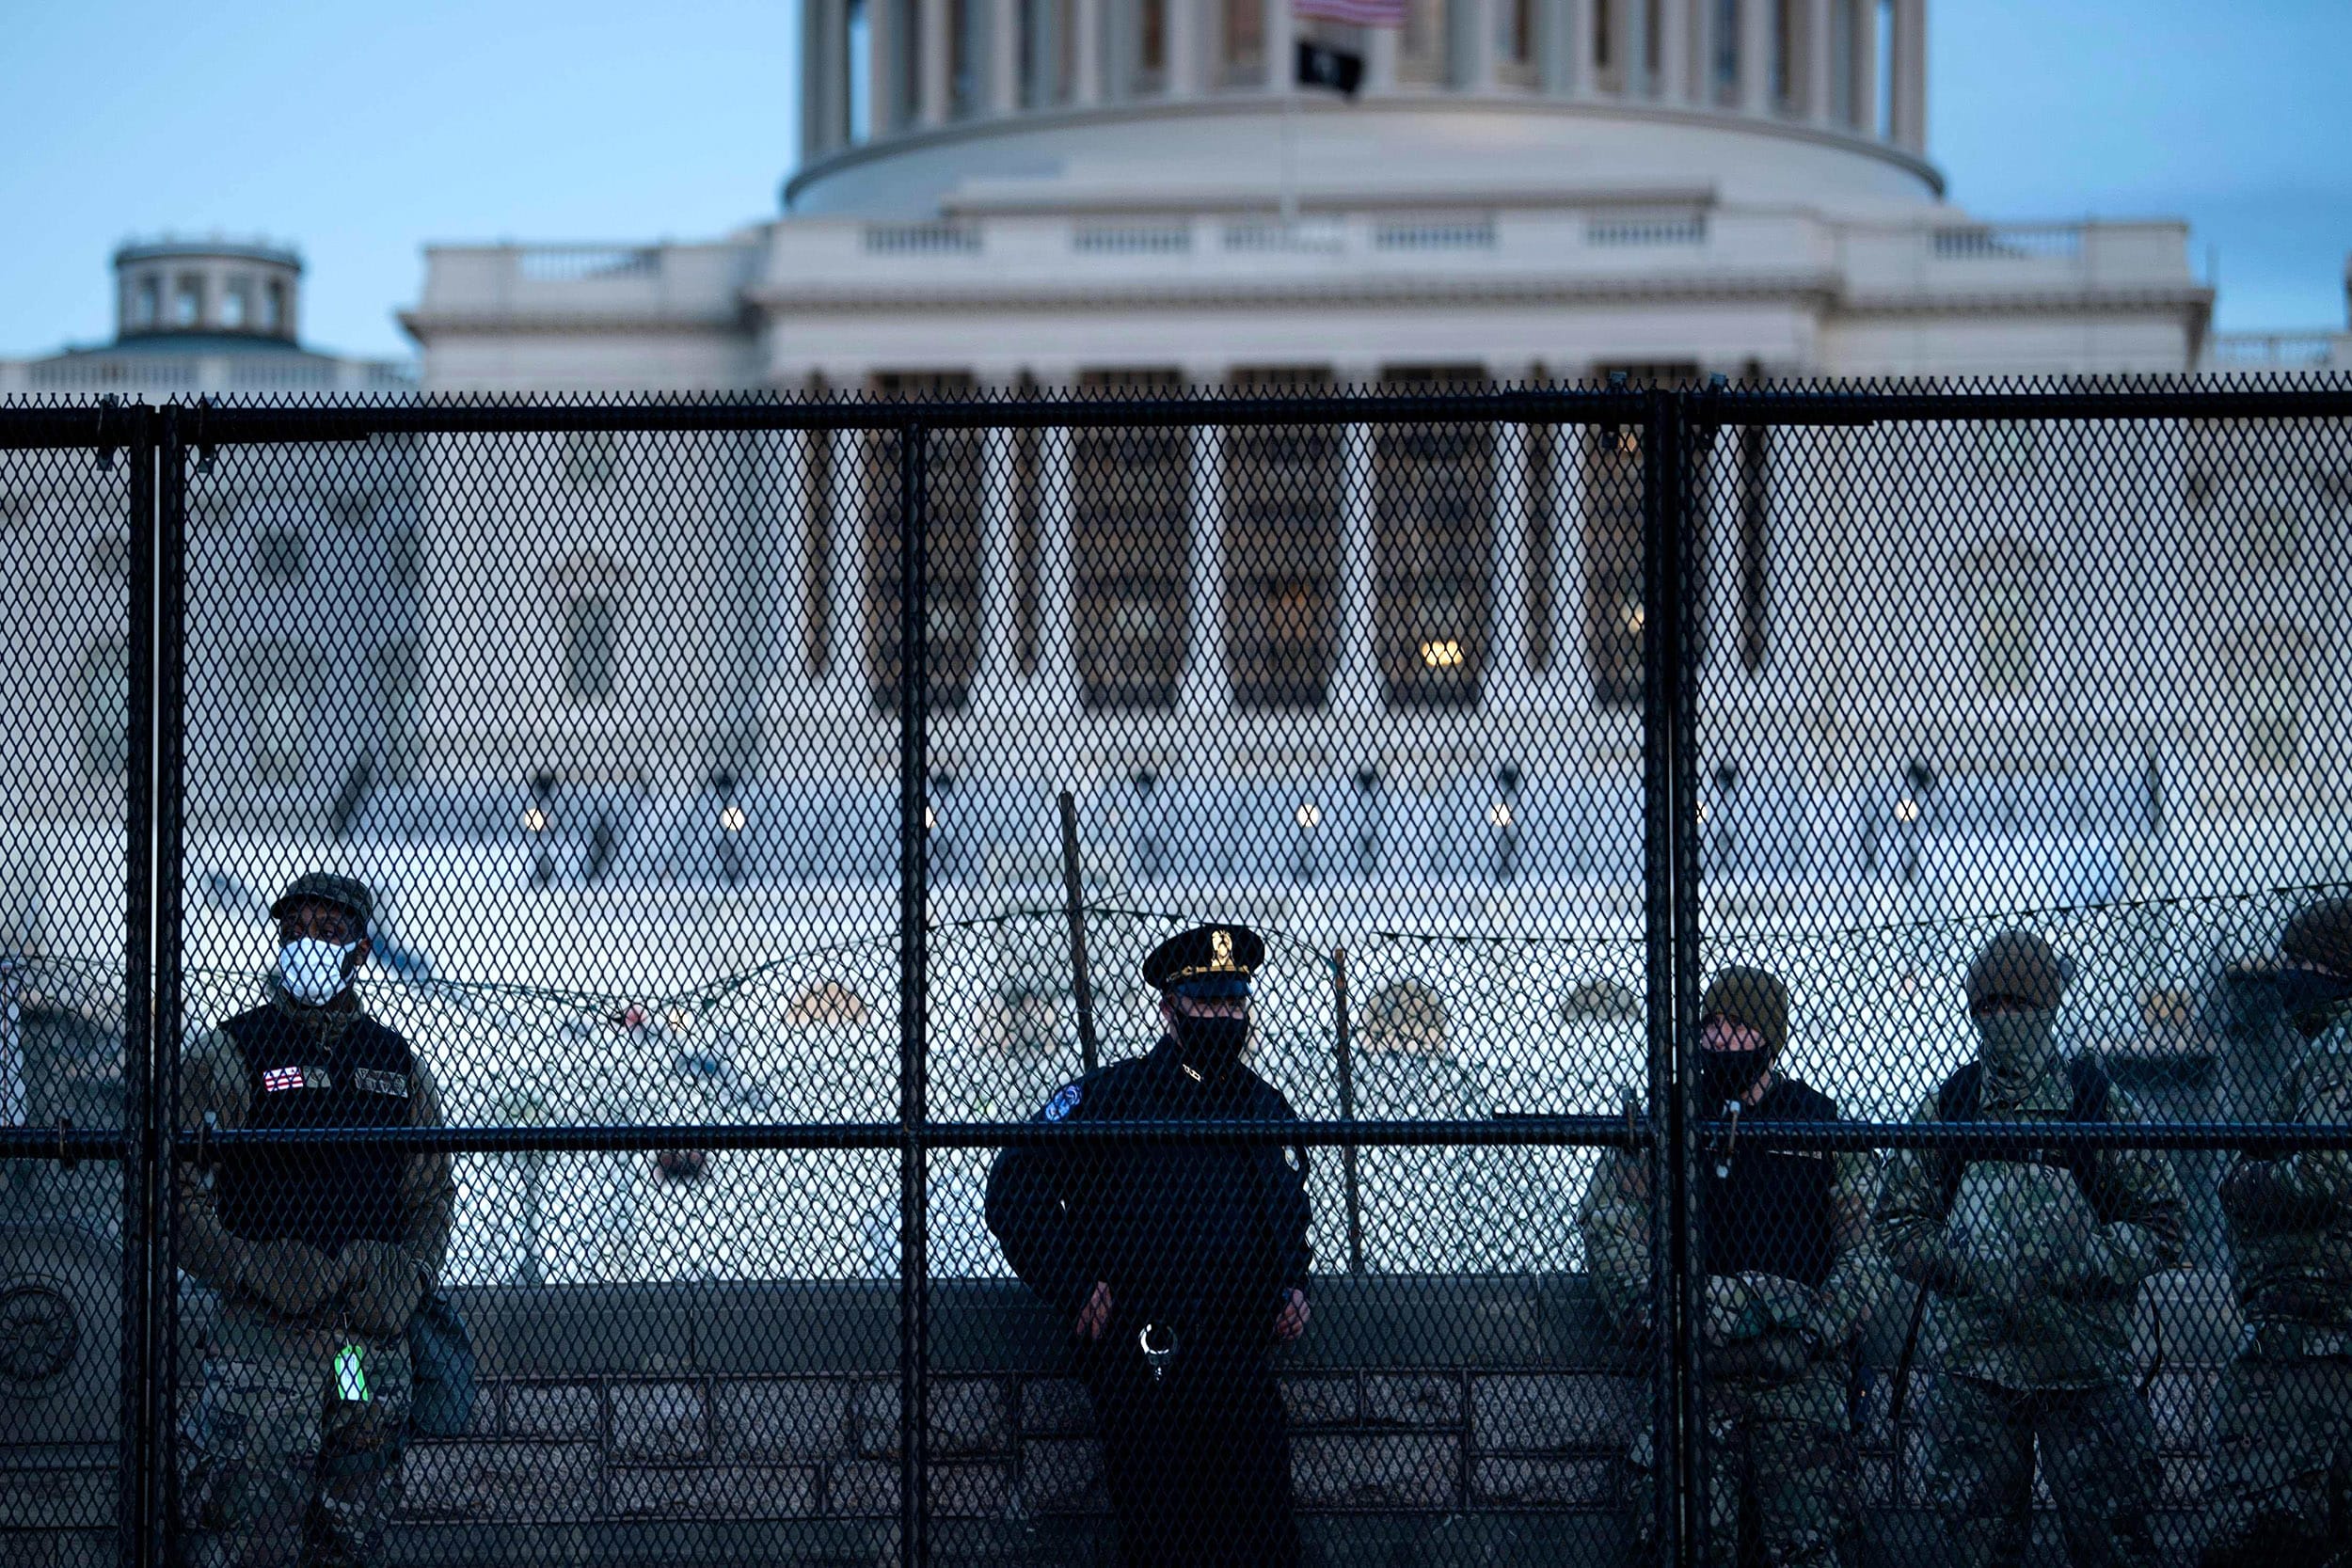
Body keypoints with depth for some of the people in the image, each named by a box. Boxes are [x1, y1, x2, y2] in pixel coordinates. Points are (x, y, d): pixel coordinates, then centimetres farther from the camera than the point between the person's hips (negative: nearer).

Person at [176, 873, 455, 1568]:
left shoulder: (396, 1062, 16)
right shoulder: (227, 1055, 2)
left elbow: (433, 1192, 22)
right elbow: (176, 1197, -2)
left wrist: (410, 1277, 3)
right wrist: (256, 1273, -14)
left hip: (376, 1344, 4)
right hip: (265, 1337, -4)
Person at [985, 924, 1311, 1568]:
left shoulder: (1266, 1108, 16)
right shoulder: (1107, 1097, -1)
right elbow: (1015, 1190, -2)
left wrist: (1293, 1283, 16)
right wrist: (1077, 1289, -7)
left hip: (1243, 1363, 5)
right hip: (1142, 1364, -5)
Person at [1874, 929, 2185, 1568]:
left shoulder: (2101, 1105, 3)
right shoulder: (1943, 1108, 9)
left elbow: (2163, 1224, 3)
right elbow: (1898, 1221, 10)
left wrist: (2085, 1260, -13)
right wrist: (1960, 1261, -9)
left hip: (2082, 1364, -2)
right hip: (1969, 1363, 2)